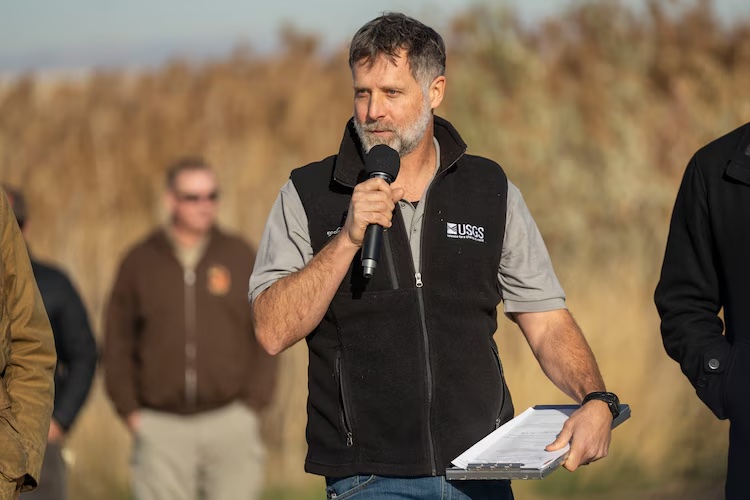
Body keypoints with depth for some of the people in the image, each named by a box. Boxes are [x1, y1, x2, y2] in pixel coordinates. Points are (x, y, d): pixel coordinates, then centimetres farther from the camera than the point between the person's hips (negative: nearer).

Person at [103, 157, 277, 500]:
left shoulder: (240, 257, 7)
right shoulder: (140, 262, 6)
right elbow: (117, 343, 8)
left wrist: (253, 401, 0)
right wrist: (129, 410, 0)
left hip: (230, 421, 0)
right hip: (160, 427, 0)